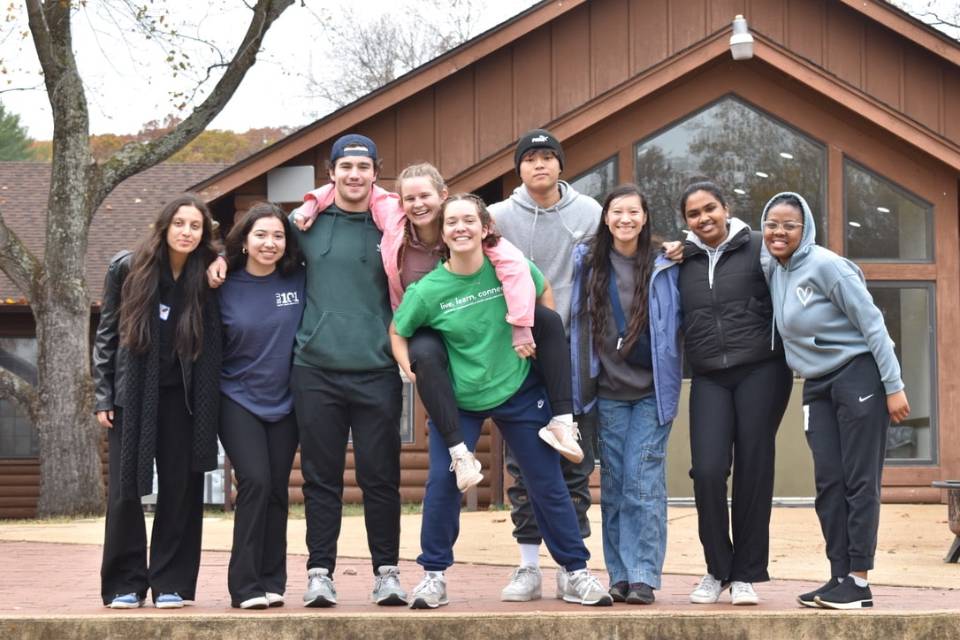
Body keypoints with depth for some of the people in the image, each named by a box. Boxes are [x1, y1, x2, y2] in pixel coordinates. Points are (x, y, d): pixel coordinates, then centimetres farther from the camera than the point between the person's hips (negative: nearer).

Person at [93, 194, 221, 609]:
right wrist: (103, 397, -1)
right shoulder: (127, 268, 0)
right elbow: (106, 334, 4)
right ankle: (124, 585, 9)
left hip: (181, 397, 1)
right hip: (131, 394, -1)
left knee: (180, 490, 1)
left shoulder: (207, 277, 2)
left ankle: (171, 583, 9)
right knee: (125, 490, 0)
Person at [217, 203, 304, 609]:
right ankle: (245, 586, -8)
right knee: (255, 482, -14)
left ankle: (272, 583, 13)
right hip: (239, 400, -2)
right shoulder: (226, 287, -6)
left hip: (285, 401, 2)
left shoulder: (299, 281, -3)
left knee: (277, 490, 4)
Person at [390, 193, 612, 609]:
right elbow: (397, 333, 1)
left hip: (519, 391, 1)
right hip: (456, 399, -1)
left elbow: (543, 293, 9)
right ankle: (434, 575, 5)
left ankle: (577, 574, 16)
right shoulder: (428, 290, -15)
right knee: (441, 481, -11)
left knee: (547, 482, 5)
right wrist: (415, 373, -11)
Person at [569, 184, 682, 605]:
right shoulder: (588, 265, 5)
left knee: (643, 482, -7)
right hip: (608, 390, 2)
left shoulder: (664, 268, 1)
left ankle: (643, 576, -5)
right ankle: (619, 575, 11)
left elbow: (675, 325, 9)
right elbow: (578, 324, 12)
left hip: (652, 391, -2)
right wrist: (581, 385, 9)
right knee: (613, 483, 5)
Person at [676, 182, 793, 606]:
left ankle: (746, 574, 12)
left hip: (760, 370, -2)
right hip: (709, 378, 2)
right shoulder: (682, 260, 9)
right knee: (708, 470, -10)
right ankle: (717, 570, 8)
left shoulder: (758, 248, 0)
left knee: (754, 470, 0)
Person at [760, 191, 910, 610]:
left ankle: (859, 582, -5)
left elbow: (872, 323, -14)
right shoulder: (774, 272, 6)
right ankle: (839, 577, 7)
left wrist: (893, 386, -17)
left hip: (858, 374, -7)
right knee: (828, 482, 4)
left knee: (859, 480, -6)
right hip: (817, 385, 7)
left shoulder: (825, 265, -15)